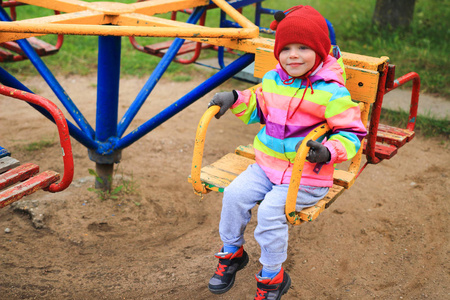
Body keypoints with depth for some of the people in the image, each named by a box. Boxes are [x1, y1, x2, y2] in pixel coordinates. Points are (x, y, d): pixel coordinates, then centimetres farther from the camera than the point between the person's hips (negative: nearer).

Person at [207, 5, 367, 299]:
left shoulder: (332, 92, -15)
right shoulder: (272, 80, 5)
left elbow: (352, 133, -12)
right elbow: (259, 109, 23)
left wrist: (328, 151, -30)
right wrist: (236, 99, 6)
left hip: (306, 178, -6)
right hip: (267, 166, 6)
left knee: (270, 210, -23)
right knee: (235, 193, -12)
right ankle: (231, 253, 13)